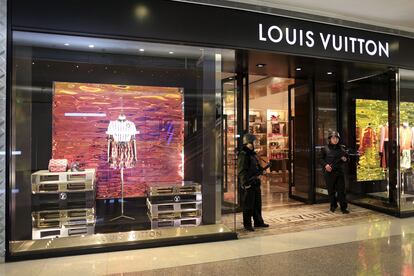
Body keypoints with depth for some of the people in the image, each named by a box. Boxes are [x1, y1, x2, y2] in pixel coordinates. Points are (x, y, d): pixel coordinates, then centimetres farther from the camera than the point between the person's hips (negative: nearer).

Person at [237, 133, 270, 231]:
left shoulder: (253, 154, 14)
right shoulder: (243, 154, -14)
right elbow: (241, 171, -18)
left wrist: (262, 169, 3)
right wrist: (248, 180, -23)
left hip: (256, 183, 9)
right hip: (247, 184, -9)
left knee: (257, 204, 18)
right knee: (248, 205, 0)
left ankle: (258, 222, 31)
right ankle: (247, 224, 12)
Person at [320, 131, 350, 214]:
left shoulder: (342, 148, 6)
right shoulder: (325, 148, 0)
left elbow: (346, 158, 17)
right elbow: (321, 159, 4)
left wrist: (345, 159, -6)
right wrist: (325, 165, -13)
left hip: (340, 172, 1)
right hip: (329, 172, -1)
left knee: (341, 190, 2)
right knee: (331, 190, 9)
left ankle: (343, 207, 10)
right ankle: (333, 205, 25)